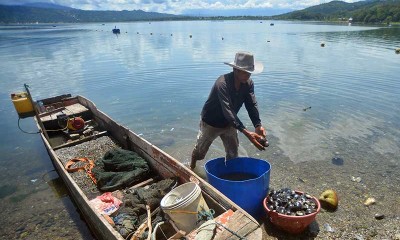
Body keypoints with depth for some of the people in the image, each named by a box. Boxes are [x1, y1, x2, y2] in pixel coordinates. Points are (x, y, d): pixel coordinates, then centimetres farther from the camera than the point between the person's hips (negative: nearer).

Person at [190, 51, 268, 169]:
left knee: (233, 154, 7)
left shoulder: (248, 84, -15)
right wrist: (246, 133, -52)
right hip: (211, 123, -4)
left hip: (229, 123, 5)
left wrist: (258, 125, -40)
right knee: (200, 151, 15)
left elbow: (252, 105, -21)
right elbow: (228, 110, -44)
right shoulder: (222, 83, -35)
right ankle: (192, 166, 47)